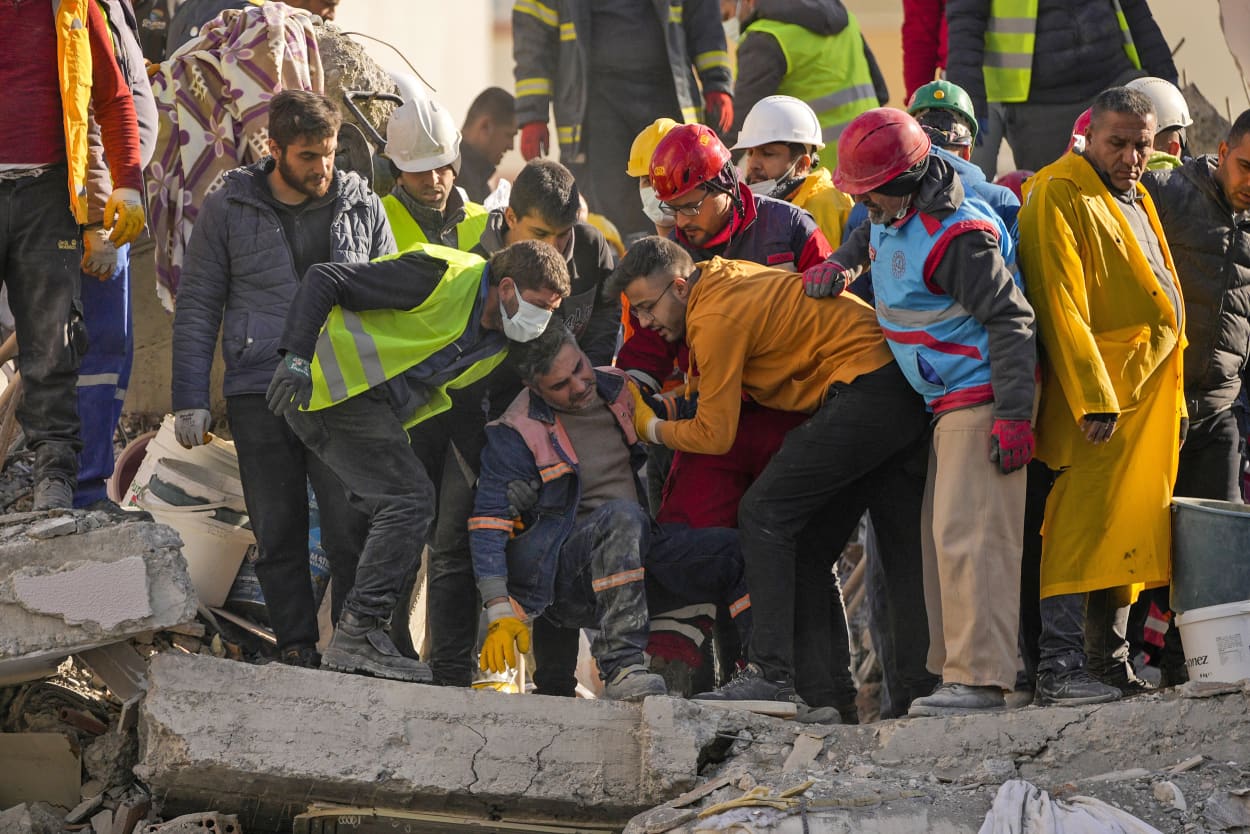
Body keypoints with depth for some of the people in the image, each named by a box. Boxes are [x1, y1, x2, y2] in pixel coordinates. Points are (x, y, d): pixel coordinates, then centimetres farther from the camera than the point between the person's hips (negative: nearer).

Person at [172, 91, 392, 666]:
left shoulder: (363, 208, 9)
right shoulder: (227, 210, 4)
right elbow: (197, 308, 6)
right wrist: (189, 399, -1)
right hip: (258, 396, 0)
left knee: (352, 528, -8)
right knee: (278, 533, 3)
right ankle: (297, 651, 11)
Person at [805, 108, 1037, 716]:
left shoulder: (958, 237, -23)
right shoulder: (894, 214, 7)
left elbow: (1010, 322, -23)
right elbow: (867, 234, 34)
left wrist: (1013, 415, -27)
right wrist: (839, 266, 13)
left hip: (984, 398, -11)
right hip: (951, 400, 11)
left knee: (968, 534, -15)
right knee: (941, 535, 10)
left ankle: (980, 678, -18)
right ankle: (953, 667, 13)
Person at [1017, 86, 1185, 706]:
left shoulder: (1134, 199, 22)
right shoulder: (1059, 196, -8)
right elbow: (1060, 304, -16)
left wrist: (1172, 399, 22)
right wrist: (1093, 396, -22)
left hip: (1149, 393, 9)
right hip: (1098, 385, -9)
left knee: (1129, 528, 9)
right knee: (1084, 525, -12)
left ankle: (1107, 658, 14)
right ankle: (1058, 668, -15)